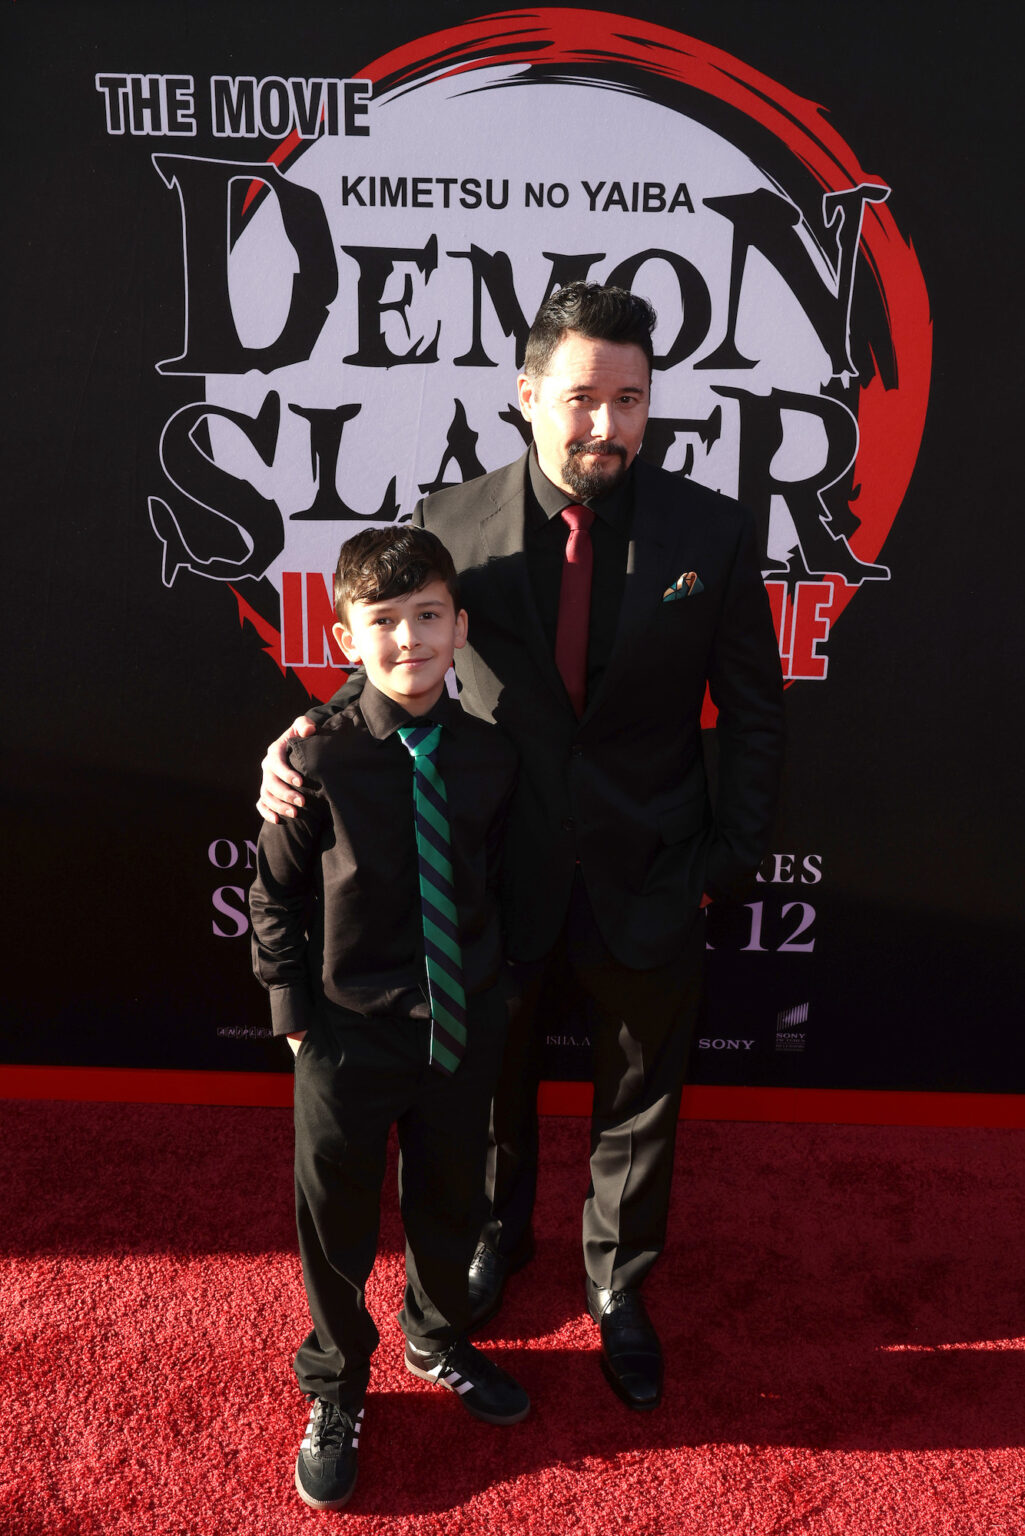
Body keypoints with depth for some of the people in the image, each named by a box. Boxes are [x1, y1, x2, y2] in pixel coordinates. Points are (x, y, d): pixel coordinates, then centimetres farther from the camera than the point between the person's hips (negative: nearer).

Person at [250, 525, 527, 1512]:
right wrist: (294, 1012, -8)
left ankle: (437, 1340, 55)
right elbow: (274, 895, -7)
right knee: (335, 1222, 16)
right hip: (350, 1036, -3)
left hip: (465, 1034, 3)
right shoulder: (320, 760, -17)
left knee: (450, 1203, 23)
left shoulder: (490, 757, -7)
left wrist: (492, 990, 4)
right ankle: (336, 1388, 45)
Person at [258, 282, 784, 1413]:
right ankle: (497, 1235, 57)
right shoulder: (453, 526, -9)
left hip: (649, 886, 0)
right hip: (503, 880, 1)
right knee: (493, 1086, 24)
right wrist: (309, 737, -18)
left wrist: (729, 858, -3)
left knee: (638, 1108, 21)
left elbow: (755, 711, -1)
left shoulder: (710, 532, -9)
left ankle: (617, 1287, 50)